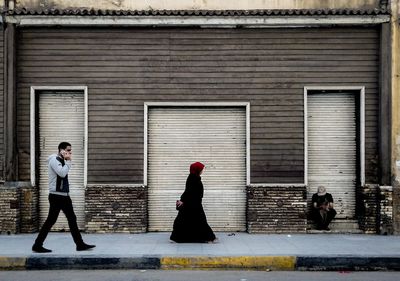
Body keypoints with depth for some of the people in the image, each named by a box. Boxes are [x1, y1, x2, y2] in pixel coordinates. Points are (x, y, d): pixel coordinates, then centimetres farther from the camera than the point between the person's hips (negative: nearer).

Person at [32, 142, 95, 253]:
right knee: (51, 220, -5)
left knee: (72, 219, 9)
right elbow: (62, 173, -23)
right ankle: (37, 245, 3)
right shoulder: (54, 159, -11)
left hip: (64, 195, 9)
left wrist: (67, 161, -2)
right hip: (56, 195, -9)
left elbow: (64, 174, 9)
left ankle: (80, 244, 13)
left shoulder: (62, 160, 17)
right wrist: (68, 161, -12)